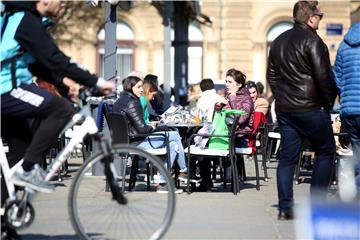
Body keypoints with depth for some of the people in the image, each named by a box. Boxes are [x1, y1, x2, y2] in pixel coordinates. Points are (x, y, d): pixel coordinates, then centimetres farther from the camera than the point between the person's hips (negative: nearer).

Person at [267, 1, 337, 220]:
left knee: (288, 157, 8)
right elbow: (324, 77, -15)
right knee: (326, 151, 6)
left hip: (284, 109, 7)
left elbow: (271, 75, 18)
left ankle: (285, 208, 5)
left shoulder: (279, 41, 14)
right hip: (310, 108, -7)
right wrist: (329, 102, -3)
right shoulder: (313, 41, -11)